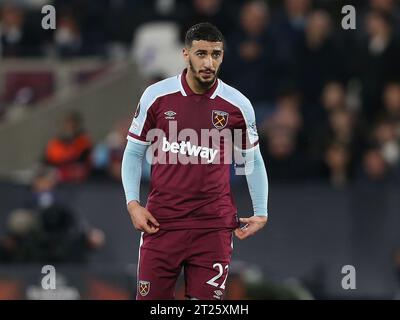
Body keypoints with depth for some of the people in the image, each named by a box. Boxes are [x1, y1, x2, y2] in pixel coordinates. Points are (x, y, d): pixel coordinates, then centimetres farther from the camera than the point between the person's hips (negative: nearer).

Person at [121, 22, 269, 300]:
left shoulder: (237, 105, 0)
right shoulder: (156, 96, -2)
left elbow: (252, 161, 13)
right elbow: (134, 153, 8)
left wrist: (261, 213, 7)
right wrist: (133, 203, -3)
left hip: (214, 225, 0)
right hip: (161, 222, 0)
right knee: (150, 298, -2)